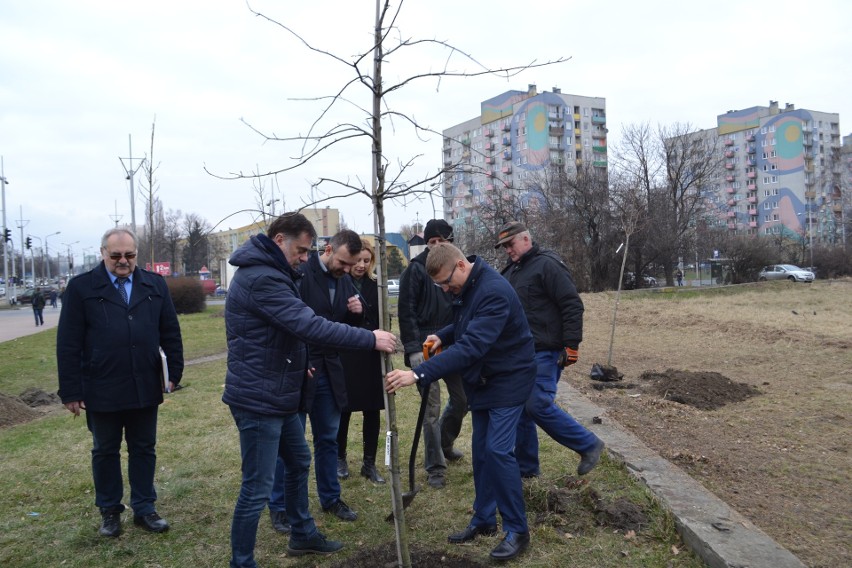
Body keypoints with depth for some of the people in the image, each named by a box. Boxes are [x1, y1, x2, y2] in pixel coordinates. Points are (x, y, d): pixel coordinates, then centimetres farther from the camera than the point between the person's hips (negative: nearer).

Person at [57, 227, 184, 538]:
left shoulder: (154, 284, 4)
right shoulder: (82, 287, -4)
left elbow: (170, 331, 8)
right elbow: (68, 343, -5)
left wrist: (175, 371, 3)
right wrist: (70, 390, -7)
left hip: (145, 388, 2)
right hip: (102, 390, -2)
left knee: (144, 449, 13)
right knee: (105, 452, 14)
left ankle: (144, 508, 26)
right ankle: (109, 511, 29)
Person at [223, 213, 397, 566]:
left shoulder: (266, 273, 13)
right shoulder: (261, 278, -22)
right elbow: (308, 326, -30)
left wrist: (295, 365, 15)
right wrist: (370, 339, -26)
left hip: (276, 393, 11)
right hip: (258, 398, -11)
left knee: (298, 462, 24)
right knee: (257, 488, -3)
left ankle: (303, 535, 41)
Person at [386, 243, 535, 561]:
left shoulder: (495, 292, -29)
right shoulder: (466, 289, 1)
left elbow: (471, 346, -38)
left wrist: (419, 374, -43)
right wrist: (443, 335, -2)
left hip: (508, 380, -9)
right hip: (481, 380, 9)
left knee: (498, 450, -12)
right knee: (481, 451, 12)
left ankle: (517, 531, 2)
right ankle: (484, 519, 25)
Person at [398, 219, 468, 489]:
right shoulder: (416, 270, -6)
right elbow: (406, 312, -9)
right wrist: (413, 349, -15)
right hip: (425, 348, -5)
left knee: (462, 398, 14)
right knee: (432, 409, -2)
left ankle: (444, 443, 40)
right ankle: (435, 467, 11)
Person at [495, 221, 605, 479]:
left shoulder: (547, 264, -10)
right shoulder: (511, 271, 16)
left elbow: (572, 305, -16)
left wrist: (571, 344, -19)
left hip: (544, 353, -9)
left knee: (539, 405, -14)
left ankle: (588, 445, 5)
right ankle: (526, 467, 20)